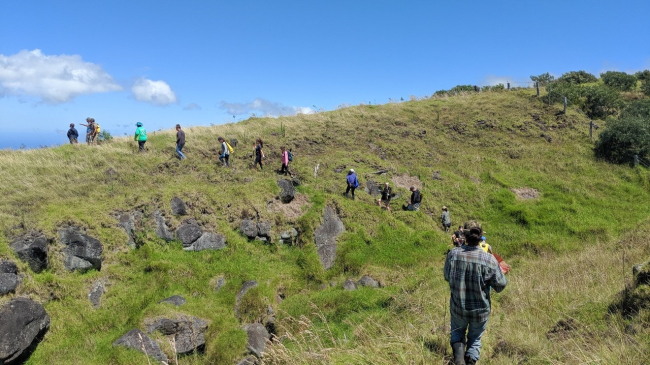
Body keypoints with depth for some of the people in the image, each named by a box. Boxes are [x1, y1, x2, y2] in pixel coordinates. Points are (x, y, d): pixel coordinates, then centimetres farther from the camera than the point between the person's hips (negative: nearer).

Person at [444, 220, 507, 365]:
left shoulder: (453, 254, -16)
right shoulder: (489, 259, -22)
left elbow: (447, 277, 0)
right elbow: (501, 285, -11)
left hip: (457, 307, 1)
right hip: (480, 310, -1)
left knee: (457, 331, 27)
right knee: (475, 338, 25)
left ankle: (458, 349, 1)